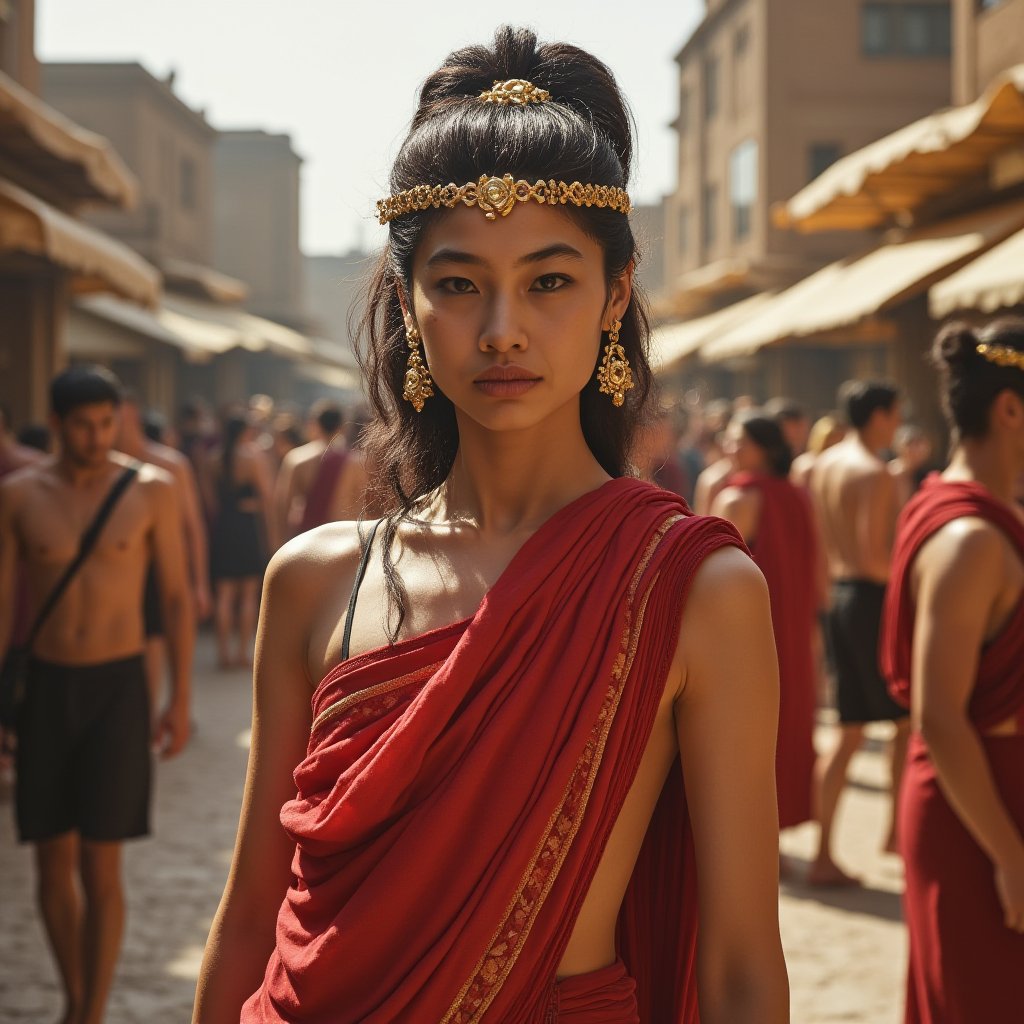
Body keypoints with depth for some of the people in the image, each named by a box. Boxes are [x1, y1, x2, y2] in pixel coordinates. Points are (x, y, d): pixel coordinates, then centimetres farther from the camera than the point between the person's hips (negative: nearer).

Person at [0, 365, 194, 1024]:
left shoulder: (152, 490, -6)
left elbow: (178, 597, 0)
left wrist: (181, 700, -4)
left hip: (119, 688, -2)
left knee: (101, 865, -5)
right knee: (53, 861, 8)